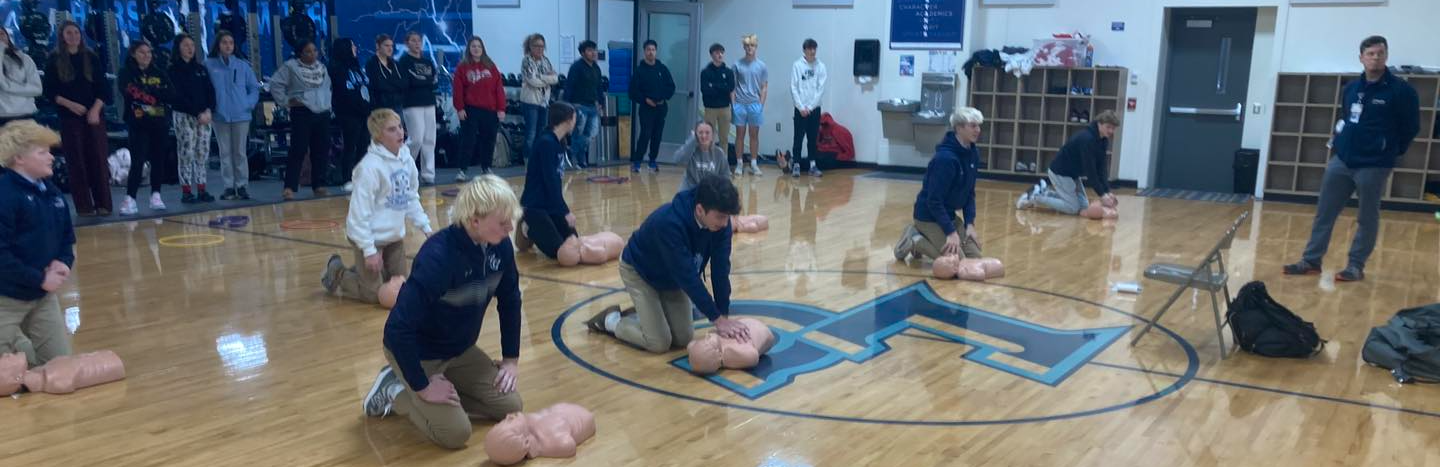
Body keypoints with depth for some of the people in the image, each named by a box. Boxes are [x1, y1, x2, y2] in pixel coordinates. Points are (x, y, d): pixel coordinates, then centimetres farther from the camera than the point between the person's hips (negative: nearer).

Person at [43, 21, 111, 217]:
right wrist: (69, 104, -13)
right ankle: (84, 206, 2)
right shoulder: (54, 60, 3)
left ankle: (103, 204, 2)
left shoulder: (91, 58, 8)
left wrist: (96, 109, -8)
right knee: (77, 161, -2)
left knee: (99, 158, -2)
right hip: (69, 117, -1)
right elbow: (49, 91, 1)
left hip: (94, 115, 1)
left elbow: (103, 87, 5)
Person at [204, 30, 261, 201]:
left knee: (240, 152, 3)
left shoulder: (243, 65, 3)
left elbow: (254, 88, 8)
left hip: (241, 115, 0)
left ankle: (242, 186, 9)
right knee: (225, 153, 5)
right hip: (220, 116, 0)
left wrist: (249, 104, -5)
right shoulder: (209, 65, 1)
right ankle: (229, 187, 9)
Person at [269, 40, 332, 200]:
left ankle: (319, 185, 16)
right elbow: (275, 84, -5)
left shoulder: (322, 67, 16)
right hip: (302, 113, -6)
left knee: (321, 151, 7)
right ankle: (289, 187, -8)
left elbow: (328, 86, 30)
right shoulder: (291, 66, -3)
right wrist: (286, 100, -7)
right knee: (298, 151, -10)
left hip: (323, 114, 6)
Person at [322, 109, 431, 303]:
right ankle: (337, 274, 26)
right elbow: (360, 211, -22)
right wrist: (369, 251, -21)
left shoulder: (406, 158, -1)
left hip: (394, 236, 7)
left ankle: (361, 272, 35)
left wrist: (426, 227, 7)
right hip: (371, 237, -7)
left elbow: (411, 199, 11)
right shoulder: (370, 166, -23)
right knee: (374, 294, 1)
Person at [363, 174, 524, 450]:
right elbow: (398, 327, -33)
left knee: (510, 407, -1)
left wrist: (511, 358, 4)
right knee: (455, 434, -15)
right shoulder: (438, 256, -34)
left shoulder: (501, 247, -13)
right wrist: (421, 386, -26)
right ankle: (396, 391, 8)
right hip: (418, 352, -7)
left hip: (460, 349, 7)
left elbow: (510, 302, 4)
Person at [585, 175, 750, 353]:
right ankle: (611, 321, 13)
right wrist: (717, 319, -36)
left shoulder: (720, 222, -23)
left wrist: (725, 315, -24)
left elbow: (720, 269, -19)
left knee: (683, 339, 2)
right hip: (639, 272, -6)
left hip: (672, 276, 6)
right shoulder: (669, 222, -42)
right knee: (659, 344, -11)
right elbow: (687, 276, -39)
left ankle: (643, 315, 26)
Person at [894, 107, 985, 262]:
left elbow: (970, 193, 8)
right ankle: (914, 240, 2)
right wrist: (951, 232, -24)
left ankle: (922, 236, 15)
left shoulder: (972, 154, 0)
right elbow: (934, 200, -25)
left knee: (974, 256, 5)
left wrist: (969, 223, -3)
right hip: (929, 216, -9)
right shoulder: (945, 158, -26)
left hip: (948, 213, 9)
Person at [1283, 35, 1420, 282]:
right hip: (1341, 161, 5)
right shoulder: (1351, 88, 9)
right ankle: (1311, 261, 14)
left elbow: (1411, 128, -2)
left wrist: (1388, 152, 4)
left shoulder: (1401, 90, -7)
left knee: (1367, 219, 6)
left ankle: (1356, 266, 15)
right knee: (1324, 213, 7)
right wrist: (1340, 148, 13)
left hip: (1373, 167, -5)